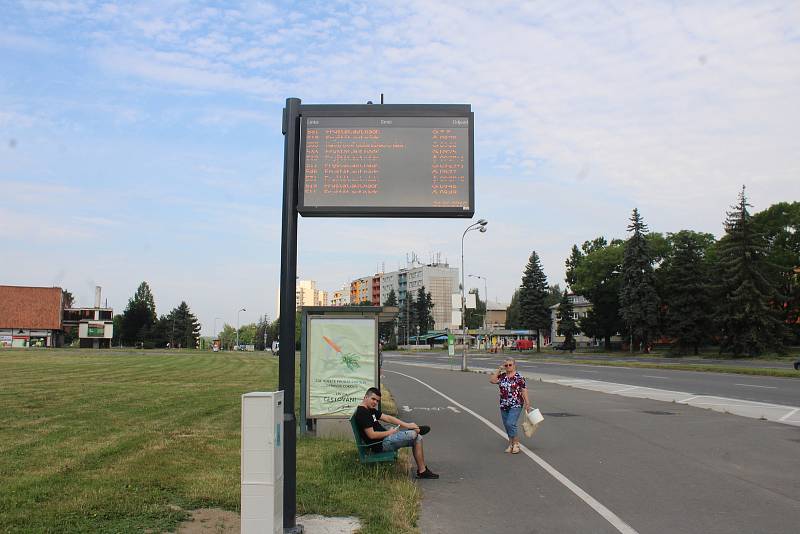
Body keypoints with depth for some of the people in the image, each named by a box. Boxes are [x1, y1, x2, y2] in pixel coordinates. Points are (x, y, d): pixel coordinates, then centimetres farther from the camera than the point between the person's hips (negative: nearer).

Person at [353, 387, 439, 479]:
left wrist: (406, 425, 3)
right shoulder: (362, 413, -17)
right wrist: (389, 432, -10)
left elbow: (387, 418, 13)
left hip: (385, 437, 10)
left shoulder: (371, 410, 15)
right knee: (413, 434, -13)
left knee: (418, 438, 5)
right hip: (381, 444, -10)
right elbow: (371, 435, -23)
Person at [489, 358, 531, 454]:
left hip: (516, 405, -5)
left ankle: (516, 443, 2)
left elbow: (524, 390, -6)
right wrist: (499, 370, -3)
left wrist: (527, 403, -11)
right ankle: (511, 443, 23)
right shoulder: (502, 376, 7)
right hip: (504, 405, 5)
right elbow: (492, 380, -4)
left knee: (510, 423, -15)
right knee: (506, 425, 9)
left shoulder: (519, 377, -5)